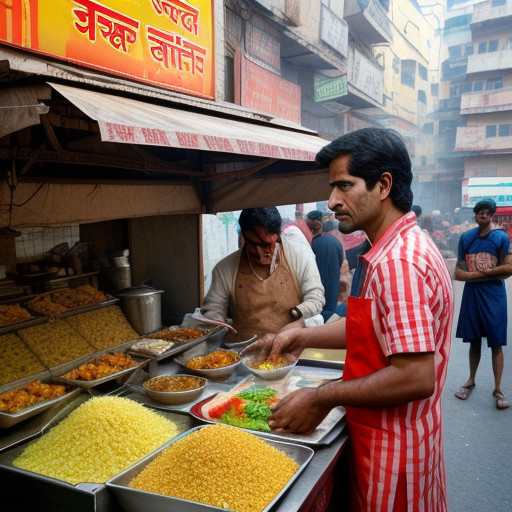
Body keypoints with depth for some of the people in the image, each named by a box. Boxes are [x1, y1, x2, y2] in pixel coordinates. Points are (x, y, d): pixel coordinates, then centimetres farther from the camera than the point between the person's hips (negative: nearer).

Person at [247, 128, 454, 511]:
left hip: (393, 447, -9)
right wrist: (304, 337, 7)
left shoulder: (398, 263, -27)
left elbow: (414, 378, -31)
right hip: (390, 437, 9)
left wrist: (322, 399, -21)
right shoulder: (406, 246, 7)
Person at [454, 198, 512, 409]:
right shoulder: (466, 238, 3)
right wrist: (492, 272, -11)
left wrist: (480, 272, -9)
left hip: (494, 295, -2)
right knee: (474, 340, 12)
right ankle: (471, 381, 28)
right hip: (472, 293, 2)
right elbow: (459, 273, -2)